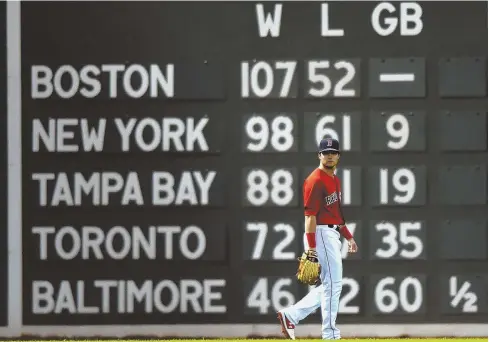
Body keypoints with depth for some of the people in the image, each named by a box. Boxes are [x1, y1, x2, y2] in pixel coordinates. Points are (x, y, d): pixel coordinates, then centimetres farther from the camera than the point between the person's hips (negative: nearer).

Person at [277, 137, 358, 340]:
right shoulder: (316, 180, -12)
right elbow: (310, 215, -17)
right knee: (333, 283, -7)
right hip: (321, 234, -10)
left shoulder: (334, 180, 17)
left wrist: (349, 237, 18)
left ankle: (290, 316, 15)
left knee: (330, 286, 12)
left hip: (332, 235, 10)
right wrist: (311, 247, -22)